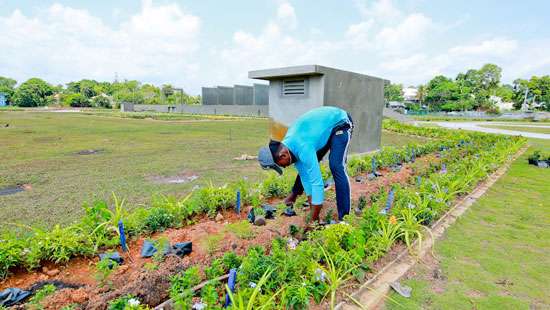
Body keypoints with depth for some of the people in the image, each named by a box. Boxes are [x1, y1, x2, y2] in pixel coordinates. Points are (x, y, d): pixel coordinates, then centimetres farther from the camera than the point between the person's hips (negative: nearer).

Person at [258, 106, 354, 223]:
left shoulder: (303, 149, -37)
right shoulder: (288, 146, -12)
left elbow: (317, 183, -37)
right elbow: (304, 175, -8)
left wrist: (314, 219, -30)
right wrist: (312, 210, -7)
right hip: (325, 127, 8)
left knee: (336, 166, -25)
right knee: (305, 167, 11)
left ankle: (344, 217, -20)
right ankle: (295, 193, 36)